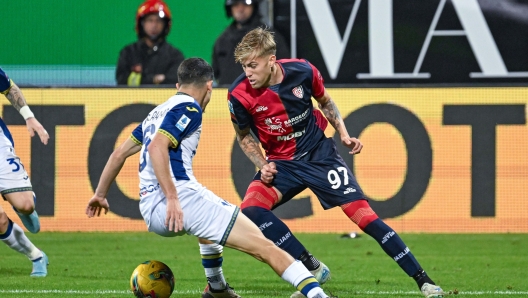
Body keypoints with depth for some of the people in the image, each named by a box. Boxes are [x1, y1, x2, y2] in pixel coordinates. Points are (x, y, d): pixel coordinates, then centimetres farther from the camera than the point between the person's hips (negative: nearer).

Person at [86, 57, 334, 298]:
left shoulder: (157, 113, 23)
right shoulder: (188, 109, -3)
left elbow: (119, 153, 28)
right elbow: (157, 147, -18)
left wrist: (100, 194, 38)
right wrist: (172, 198, -23)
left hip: (150, 211, 9)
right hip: (182, 198, -9)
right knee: (263, 246, -14)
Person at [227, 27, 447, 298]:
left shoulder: (302, 71, -17)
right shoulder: (239, 94, -18)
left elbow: (324, 101, 6)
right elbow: (244, 136, 1)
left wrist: (343, 134, -3)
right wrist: (262, 165, -13)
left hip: (319, 154, -1)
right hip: (282, 163, 1)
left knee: (362, 212, -10)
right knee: (250, 210, -25)